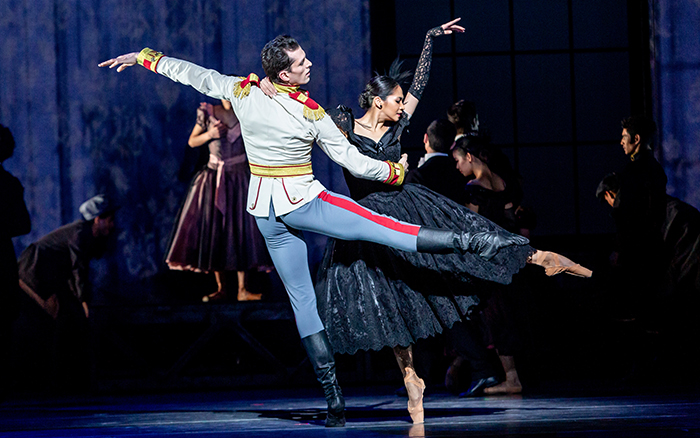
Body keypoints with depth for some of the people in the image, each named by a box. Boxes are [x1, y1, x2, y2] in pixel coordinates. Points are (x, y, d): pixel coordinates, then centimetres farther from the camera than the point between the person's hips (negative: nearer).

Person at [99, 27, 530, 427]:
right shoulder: (311, 113, -16)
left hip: (265, 211, 5)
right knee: (382, 228, -10)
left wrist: (145, 57, 18)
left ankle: (333, 395, 5)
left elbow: (192, 74, 5)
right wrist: (394, 172, 7)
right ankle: (473, 242, -20)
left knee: (301, 298, 6)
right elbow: (352, 161, -10)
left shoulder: (244, 91, -6)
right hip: (303, 202, -4)